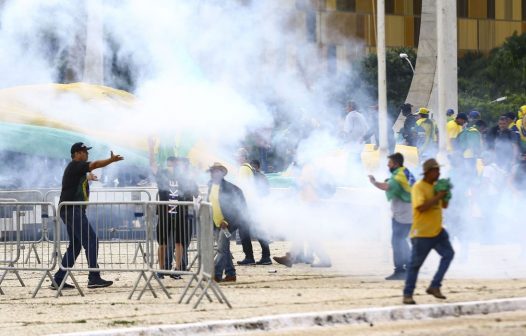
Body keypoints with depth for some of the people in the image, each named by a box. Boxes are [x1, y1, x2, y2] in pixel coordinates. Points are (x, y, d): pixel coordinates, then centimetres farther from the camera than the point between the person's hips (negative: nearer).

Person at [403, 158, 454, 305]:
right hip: (422, 233, -7)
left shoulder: (436, 186, 10)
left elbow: (444, 205, 18)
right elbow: (421, 207, -26)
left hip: (437, 231, 7)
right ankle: (407, 295, 7)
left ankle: (434, 286, 2)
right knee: (415, 264, -1)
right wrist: (438, 197, -25)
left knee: (448, 254, -3)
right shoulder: (418, 187, -14)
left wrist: (446, 196, -3)